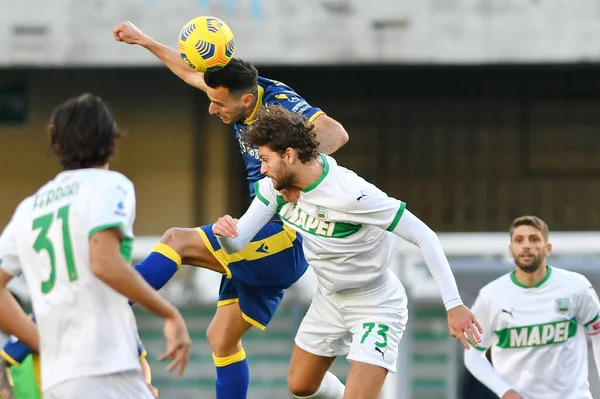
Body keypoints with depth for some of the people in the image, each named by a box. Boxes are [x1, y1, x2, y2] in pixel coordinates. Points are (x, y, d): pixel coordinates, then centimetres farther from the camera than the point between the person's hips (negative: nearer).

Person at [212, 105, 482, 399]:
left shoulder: (351, 194, -34)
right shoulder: (275, 186, -13)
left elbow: (424, 236, -30)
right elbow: (236, 244, -9)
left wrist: (453, 304, -32)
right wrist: (224, 232, -35)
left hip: (376, 305, -8)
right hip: (329, 299, 8)